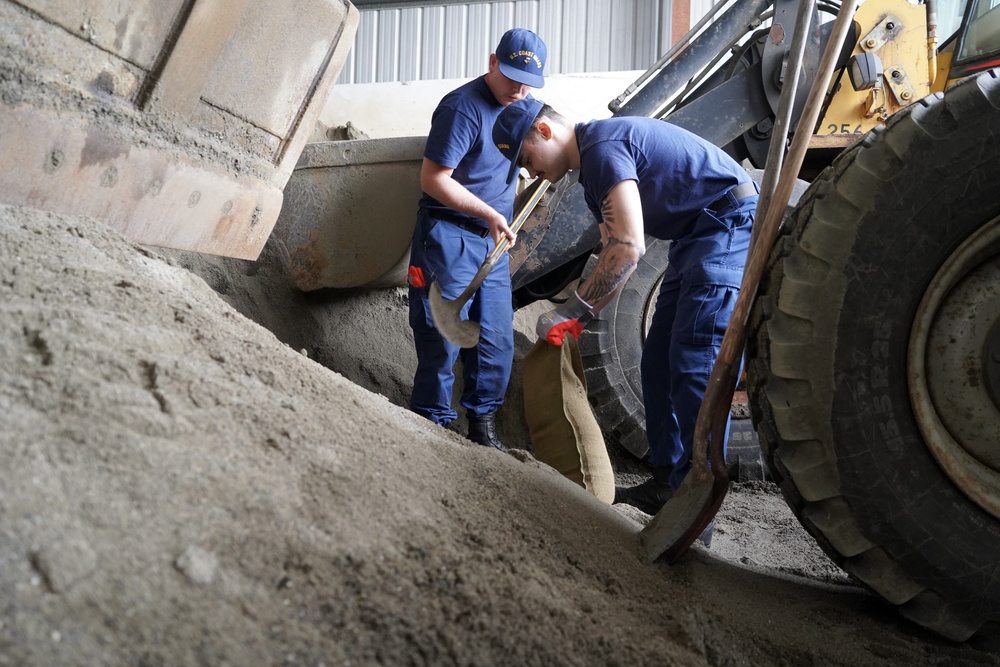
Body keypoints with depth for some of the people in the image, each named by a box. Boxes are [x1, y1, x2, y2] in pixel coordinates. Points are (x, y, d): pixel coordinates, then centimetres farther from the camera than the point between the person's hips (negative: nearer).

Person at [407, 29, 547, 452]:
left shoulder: (522, 107, 10)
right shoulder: (463, 108, -16)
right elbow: (433, 179, -19)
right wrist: (490, 214, -21)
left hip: (491, 242, 8)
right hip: (449, 237, -7)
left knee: (497, 339, 8)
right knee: (443, 336, -3)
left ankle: (483, 425, 21)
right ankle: (431, 424, 11)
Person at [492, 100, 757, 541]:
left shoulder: (602, 146, -17)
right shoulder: (591, 167, 16)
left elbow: (628, 249, -25)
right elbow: (613, 255, 18)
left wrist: (571, 311, -20)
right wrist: (579, 317, 8)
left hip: (731, 226, -11)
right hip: (697, 238, 11)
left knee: (696, 367, -16)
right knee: (659, 365, 10)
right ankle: (666, 484, 19)